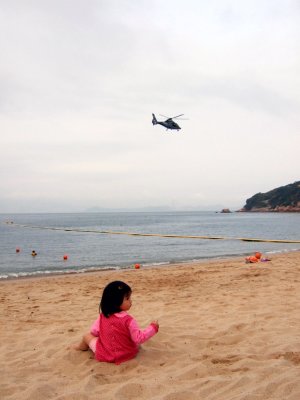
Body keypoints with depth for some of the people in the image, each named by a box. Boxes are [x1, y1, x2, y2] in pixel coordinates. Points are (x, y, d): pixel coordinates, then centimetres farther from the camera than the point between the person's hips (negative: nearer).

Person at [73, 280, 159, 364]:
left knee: (87, 336, 21)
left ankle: (83, 346, 50)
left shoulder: (102, 316, -11)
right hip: (126, 354, -1)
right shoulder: (128, 320, -23)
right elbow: (139, 338, -19)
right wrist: (153, 327, -10)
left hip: (105, 355, 2)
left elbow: (94, 331, 1)